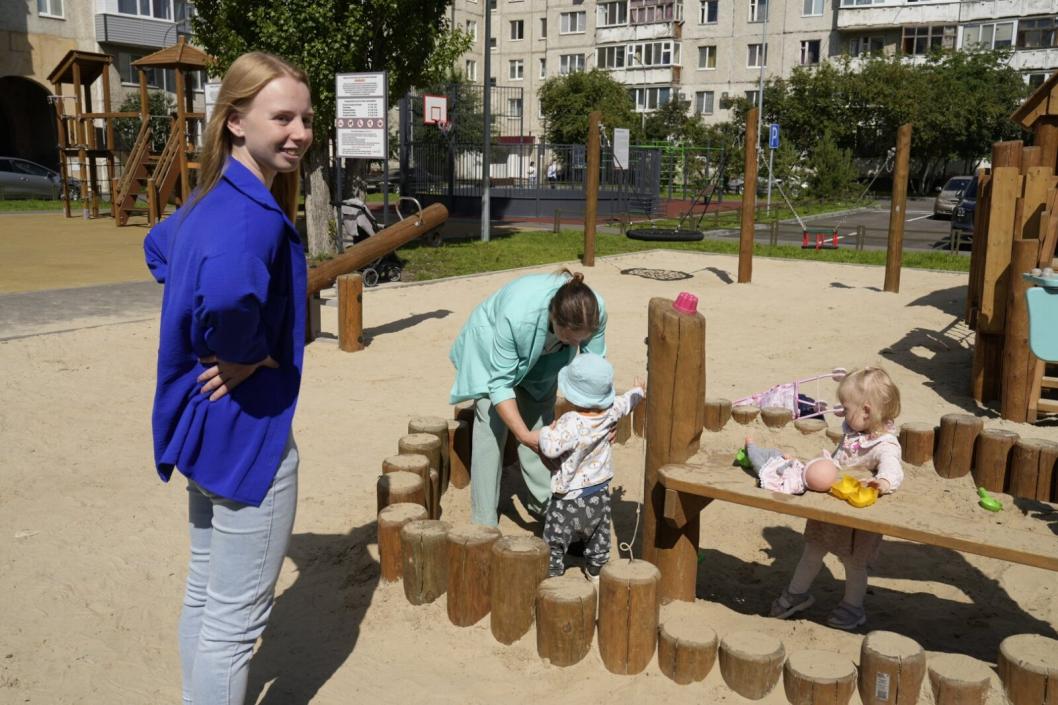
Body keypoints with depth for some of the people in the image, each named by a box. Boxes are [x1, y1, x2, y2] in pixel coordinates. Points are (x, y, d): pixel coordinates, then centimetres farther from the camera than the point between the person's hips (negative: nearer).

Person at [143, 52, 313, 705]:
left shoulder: (217, 199, 7)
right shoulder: (256, 215, -23)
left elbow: (161, 247, 26)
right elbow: (231, 292, -45)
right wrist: (243, 355, -23)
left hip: (206, 424, 10)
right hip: (249, 430, -10)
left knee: (206, 594, 22)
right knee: (239, 614, 6)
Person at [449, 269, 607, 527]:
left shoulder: (594, 310, -33)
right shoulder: (517, 314, -46)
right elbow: (500, 382, -36)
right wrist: (524, 435, -45)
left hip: (542, 355, 4)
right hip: (492, 348, -4)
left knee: (542, 422, 7)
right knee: (493, 428, -9)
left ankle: (544, 501, 23)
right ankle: (484, 521, -1)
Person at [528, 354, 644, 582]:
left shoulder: (571, 423, -31)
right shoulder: (611, 411, -11)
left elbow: (551, 447, -39)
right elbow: (627, 402, 10)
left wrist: (544, 432, -17)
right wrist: (638, 391, 32)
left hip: (570, 495, -7)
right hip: (600, 491, 7)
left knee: (555, 538, 9)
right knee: (598, 533, 26)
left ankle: (552, 573, 17)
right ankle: (596, 570, 42)